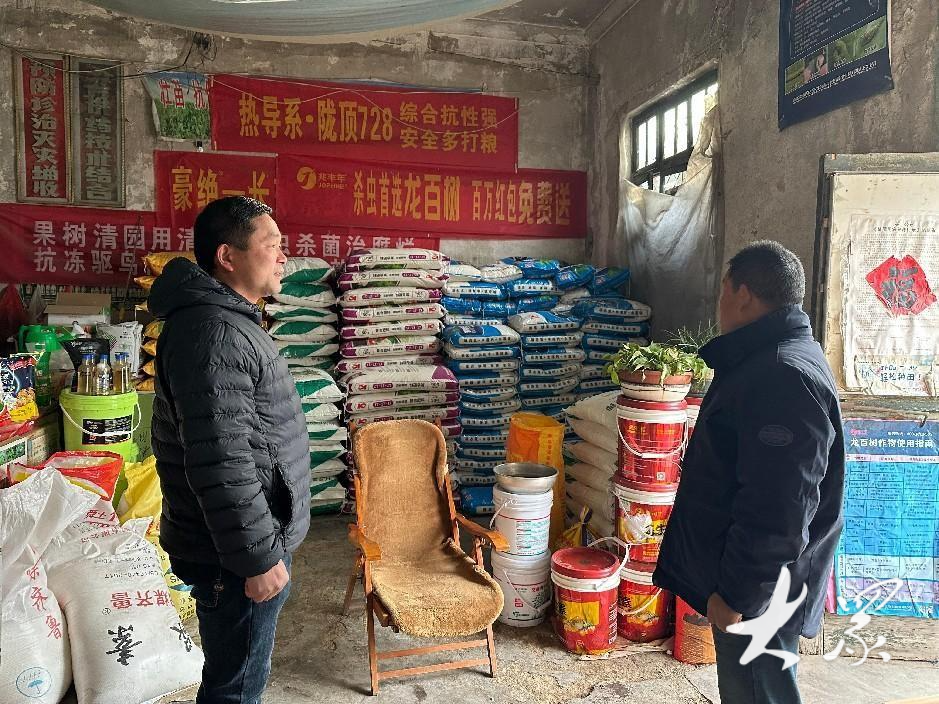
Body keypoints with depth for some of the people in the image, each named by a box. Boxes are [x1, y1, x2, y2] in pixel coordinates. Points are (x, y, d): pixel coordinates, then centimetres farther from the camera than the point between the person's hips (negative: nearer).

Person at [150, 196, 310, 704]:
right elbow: (220, 466, -28)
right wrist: (259, 558, -21)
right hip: (235, 556, -10)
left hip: (247, 542, 10)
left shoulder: (227, 320, 10)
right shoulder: (213, 334, -24)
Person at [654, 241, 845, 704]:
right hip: (741, 577, 10)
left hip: (757, 590, -10)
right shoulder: (775, 359, 9)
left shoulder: (784, 377, -27)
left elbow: (776, 512, -29)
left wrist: (735, 593, -21)